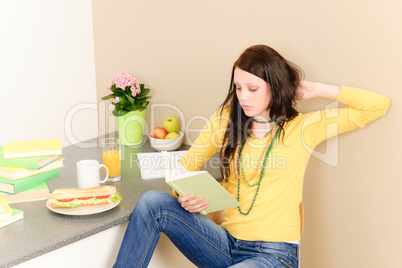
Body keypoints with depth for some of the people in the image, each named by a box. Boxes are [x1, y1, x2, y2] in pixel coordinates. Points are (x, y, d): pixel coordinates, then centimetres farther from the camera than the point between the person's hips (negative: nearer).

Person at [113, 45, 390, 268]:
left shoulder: (302, 126, -1)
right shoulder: (226, 119, 7)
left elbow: (380, 105, -2)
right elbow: (187, 165, 9)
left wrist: (315, 89, -3)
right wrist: (185, 196, -13)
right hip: (226, 243, 4)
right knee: (153, 202, -19)